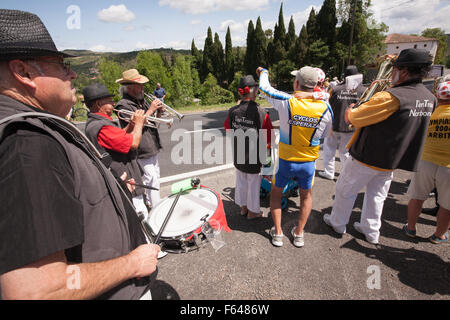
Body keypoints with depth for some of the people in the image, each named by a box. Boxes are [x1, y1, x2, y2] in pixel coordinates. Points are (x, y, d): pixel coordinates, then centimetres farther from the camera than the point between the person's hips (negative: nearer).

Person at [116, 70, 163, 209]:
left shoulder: (141, 101, 12)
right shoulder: (124, 105, -14)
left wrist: (159, 111, -2)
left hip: (153, 149, 9)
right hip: (142, 152, -9)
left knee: (155, 178, 19)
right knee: (151, 180, -5)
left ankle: (151, 202, 36)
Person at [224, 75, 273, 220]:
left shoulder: (232, 111, -10)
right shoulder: (261, 113, -22)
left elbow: (227, 128, 10)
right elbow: (269, 138, -16)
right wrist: (267, 146, 7)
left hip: (238, 156, 4)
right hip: (254, 157, -4)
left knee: (241, 181, 22)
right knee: (254, 183, 15)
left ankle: (243, 207, 41)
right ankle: (252, 211, 33)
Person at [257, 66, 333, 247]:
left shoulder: (286, 102, -18)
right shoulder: (325, 108, -11)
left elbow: (264, 88, 0)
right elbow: (326, 133, 5)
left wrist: (263, 73, 20)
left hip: (285, 161, -1)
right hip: (308, 162, 2)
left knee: (276, 193, 22)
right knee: (307, 195, 26)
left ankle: (277, 233, 25)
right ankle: (299, 233, 29)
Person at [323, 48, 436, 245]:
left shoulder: (392, 97, -26)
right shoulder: (429, 99, 1)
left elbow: (355, 118, -20)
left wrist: (351, 112, 3)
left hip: (368, 156, -7)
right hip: (392, 160, 7)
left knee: (345, 190, 12)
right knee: (377, 195, 21)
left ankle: (337, 223, 29)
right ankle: (371, 231, 33)